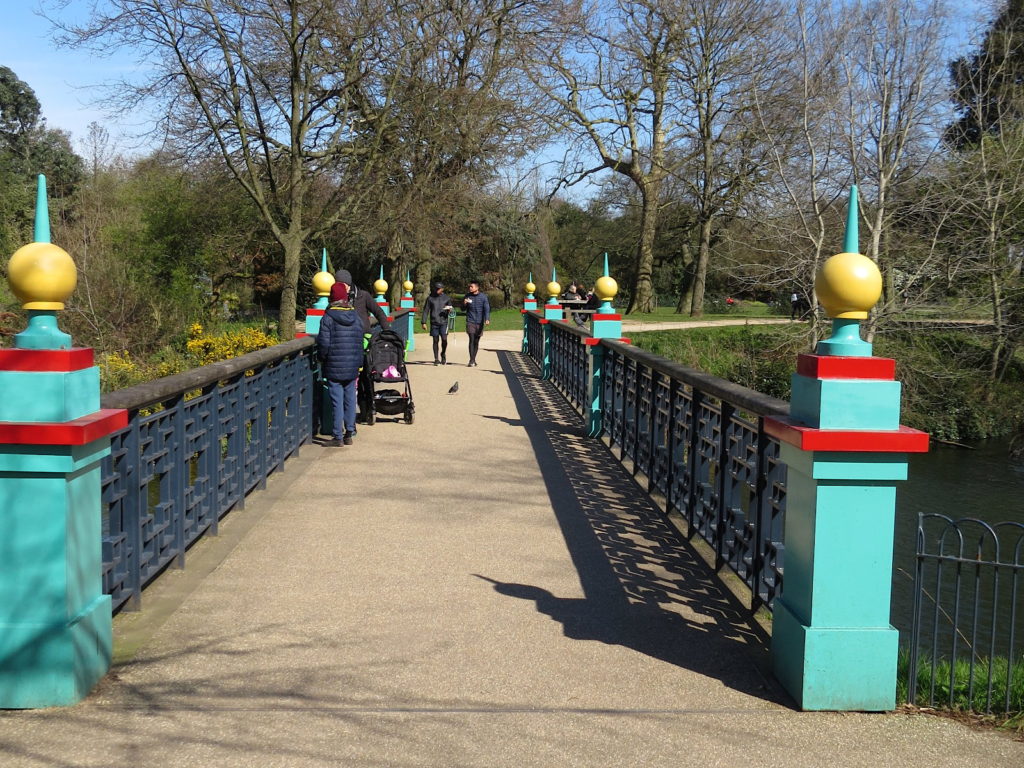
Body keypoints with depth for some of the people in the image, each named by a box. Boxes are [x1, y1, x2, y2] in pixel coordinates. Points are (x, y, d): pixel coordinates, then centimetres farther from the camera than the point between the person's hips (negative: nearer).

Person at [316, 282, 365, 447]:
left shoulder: (328, 318, -12)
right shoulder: (355, 316, 4)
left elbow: (323, 343, -12)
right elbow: (360, 342, 10)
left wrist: (322, 359, 6)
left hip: (334, 367, -4)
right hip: (352, 367, 4)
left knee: (337, 402, -1)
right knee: (350, 400, 12)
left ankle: (338, 437, 2)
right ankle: (349, 434, 17)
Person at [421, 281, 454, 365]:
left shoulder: (446, 298, 7)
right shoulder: (430, 298, 4)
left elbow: (450, 312, 14)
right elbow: (426, 310, 6)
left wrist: (449, 310, -11)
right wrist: (423, 322, 0)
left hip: (443, 322, 0)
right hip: (434, 322, 0)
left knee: (444, 339, -12)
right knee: (436, 340, 2)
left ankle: (443, 354, 15)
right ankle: (436, 359, 9)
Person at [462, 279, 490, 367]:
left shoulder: (483, 297, -2)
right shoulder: (468, 296, 5)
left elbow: (487, 309, -7)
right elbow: (463, 308, 14)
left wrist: (487, 319, -23)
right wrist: (464, 303, -9)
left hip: (479, 322, 0)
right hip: (470, 322, 0)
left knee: (476, 341, 8)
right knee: (471, 340, -12)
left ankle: (474, 360, 20)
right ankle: (471, 360, -13)